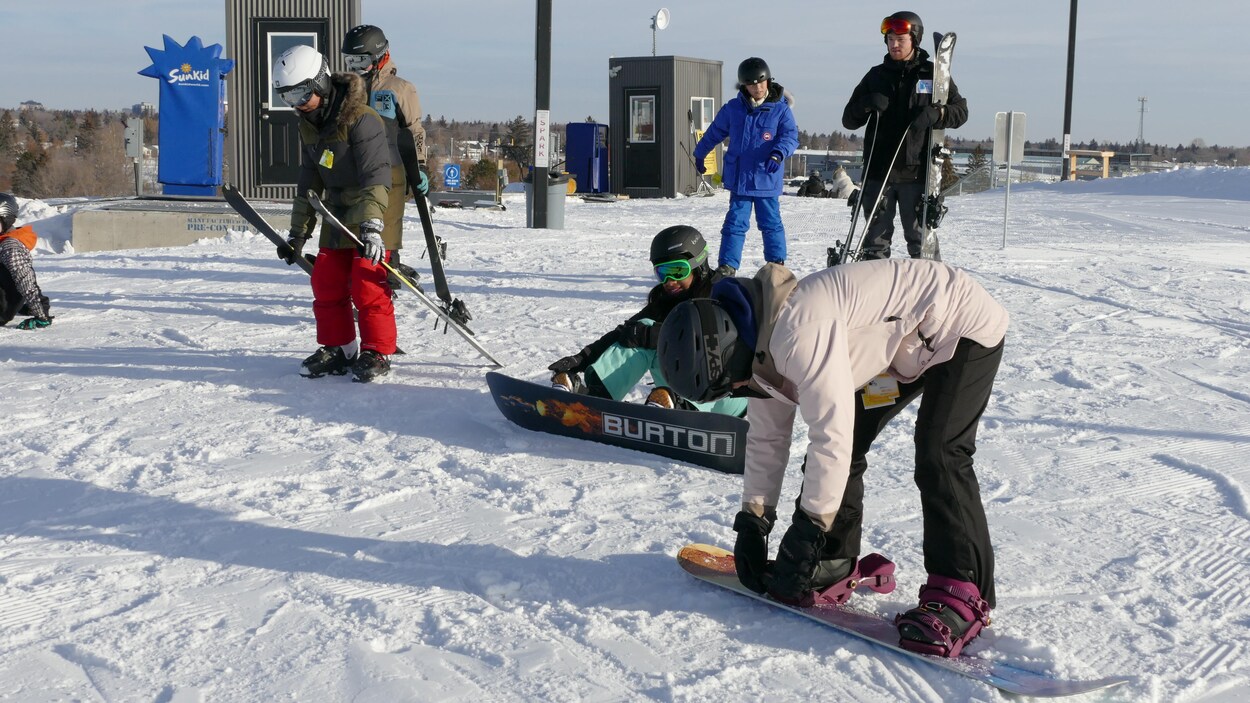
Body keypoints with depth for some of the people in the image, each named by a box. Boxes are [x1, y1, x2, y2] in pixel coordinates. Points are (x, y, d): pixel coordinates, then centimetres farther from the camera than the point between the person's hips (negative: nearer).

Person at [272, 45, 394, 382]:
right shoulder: (309, 126, 8)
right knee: (326, 283, 6)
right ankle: (338, 349, 19)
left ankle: (377, 352, 2)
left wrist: (372, 224, -36)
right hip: (336, 216, 8)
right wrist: (297, 234, 16)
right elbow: (309, 183, 16)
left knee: (367, 285, -10)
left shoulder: (360, 119, -19)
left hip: (372, 215, -8)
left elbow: (376, 175, -26)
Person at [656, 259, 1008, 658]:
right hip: (906, 345, 9)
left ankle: (963, 595, -13)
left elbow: (832, 434, -36)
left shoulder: (797, 330, -36)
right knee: (847, 444, 4)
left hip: (964, 328, -9)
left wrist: (805, 535, -29)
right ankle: (837, 558, 18)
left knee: (938, 458, -21)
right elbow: (766, 437, 6)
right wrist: (752, 524, 4)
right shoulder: (763, 344, -5)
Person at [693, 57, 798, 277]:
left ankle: (777, 264, 19)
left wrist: (778, 154, -32)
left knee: (770, 223, 7)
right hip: (739, 178, 2)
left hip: (767, 179, -2)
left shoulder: (780, 109, -3)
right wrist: (700, 154, 28)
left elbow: (791, 136, -12)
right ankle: (727, 266, 4)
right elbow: (714, 133, 19)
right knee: (735, 222, 2)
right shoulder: (732, 108, 5)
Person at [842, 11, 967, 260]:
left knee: (921, 238, 2)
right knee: (875, 238, 7)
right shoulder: (876, 75, 11)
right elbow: (849, 121, 11)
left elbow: (960, 111, 4)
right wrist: (865, 105, -11)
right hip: (878, 172, 3)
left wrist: (936, 114, -16)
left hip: (917, 172, -2)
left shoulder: (934, 74, 5)